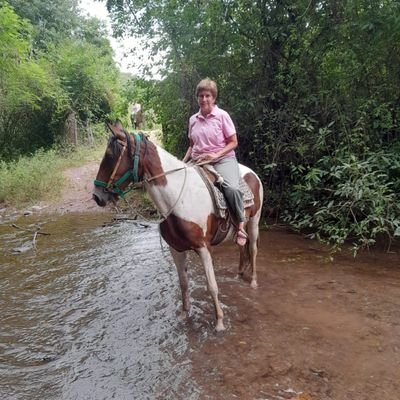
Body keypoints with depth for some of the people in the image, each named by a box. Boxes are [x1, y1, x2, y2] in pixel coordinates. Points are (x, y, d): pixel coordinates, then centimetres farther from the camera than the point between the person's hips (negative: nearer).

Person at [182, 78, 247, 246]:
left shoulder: (222, 115, -2)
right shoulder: (193, 119, 10)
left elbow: (233, 142, -2)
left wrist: (215, 155, -16)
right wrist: (183, 163, 4)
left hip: (223, 159, -5)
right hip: (198, 161, 5)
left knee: (231, 188, -33)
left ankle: (240, 224, -11)